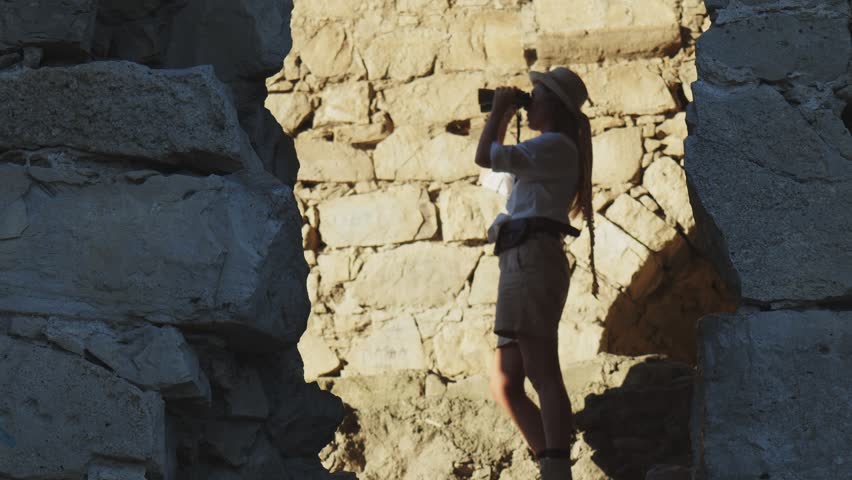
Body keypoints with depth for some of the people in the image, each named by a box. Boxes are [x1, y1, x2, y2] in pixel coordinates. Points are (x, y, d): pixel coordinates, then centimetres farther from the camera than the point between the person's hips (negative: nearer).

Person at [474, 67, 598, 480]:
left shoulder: (555, 145, -2)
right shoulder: (553, 151, 28)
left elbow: (485, 157, -14)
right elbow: (499, 161, 43)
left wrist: (498, 110, 1)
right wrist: (503, 118, 31)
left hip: (532, 259, -10)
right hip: (522, 263, 10)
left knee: (543, 374, -17)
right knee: (504, 386, 7)